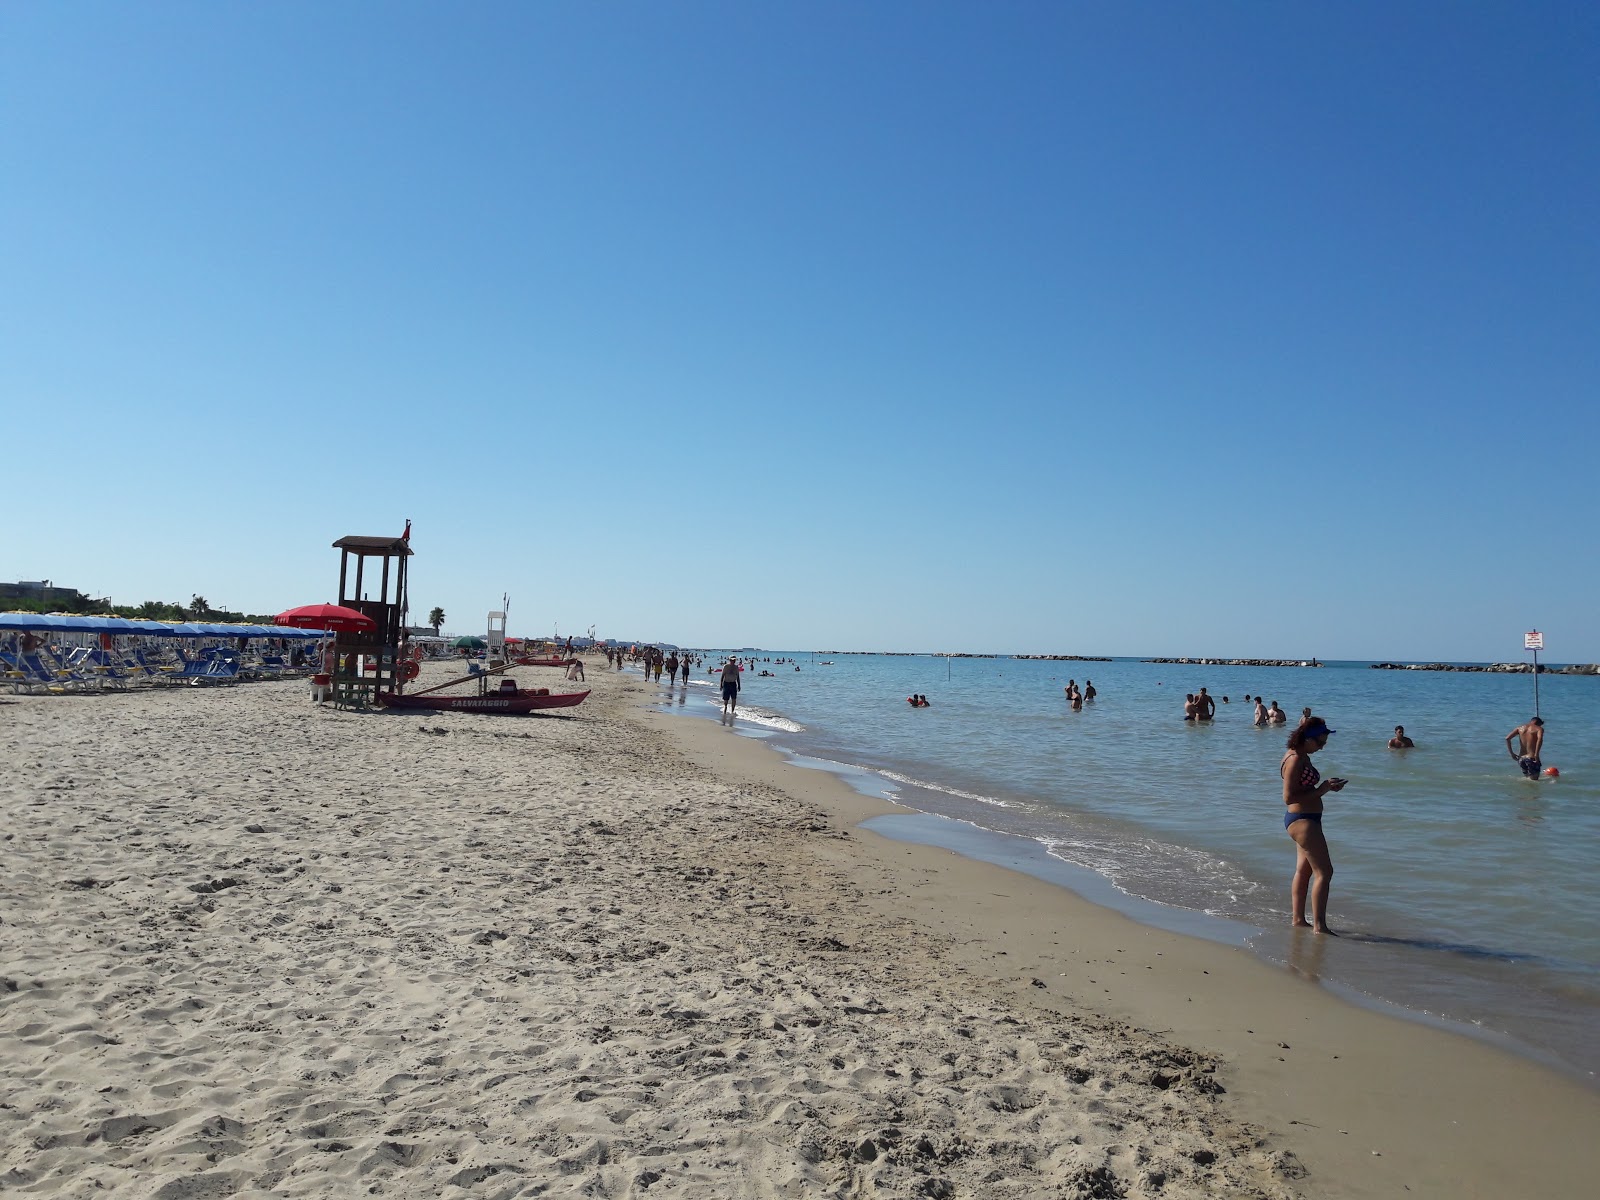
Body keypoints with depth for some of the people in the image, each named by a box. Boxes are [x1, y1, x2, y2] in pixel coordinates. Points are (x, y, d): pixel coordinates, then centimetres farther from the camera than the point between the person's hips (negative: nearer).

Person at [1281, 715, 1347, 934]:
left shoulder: (1301, 757, 11)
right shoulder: (1295, 760, -20)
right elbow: (1289, 798, -22)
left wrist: (1327, 786, 3)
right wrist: (1322, 789, -20)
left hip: (1305, 819, 11)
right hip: (1302, 819, -11)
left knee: (1304, 870, 16)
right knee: (1324, 871, -7)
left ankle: (1297, 918, 24)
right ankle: (1319, 925, -4)